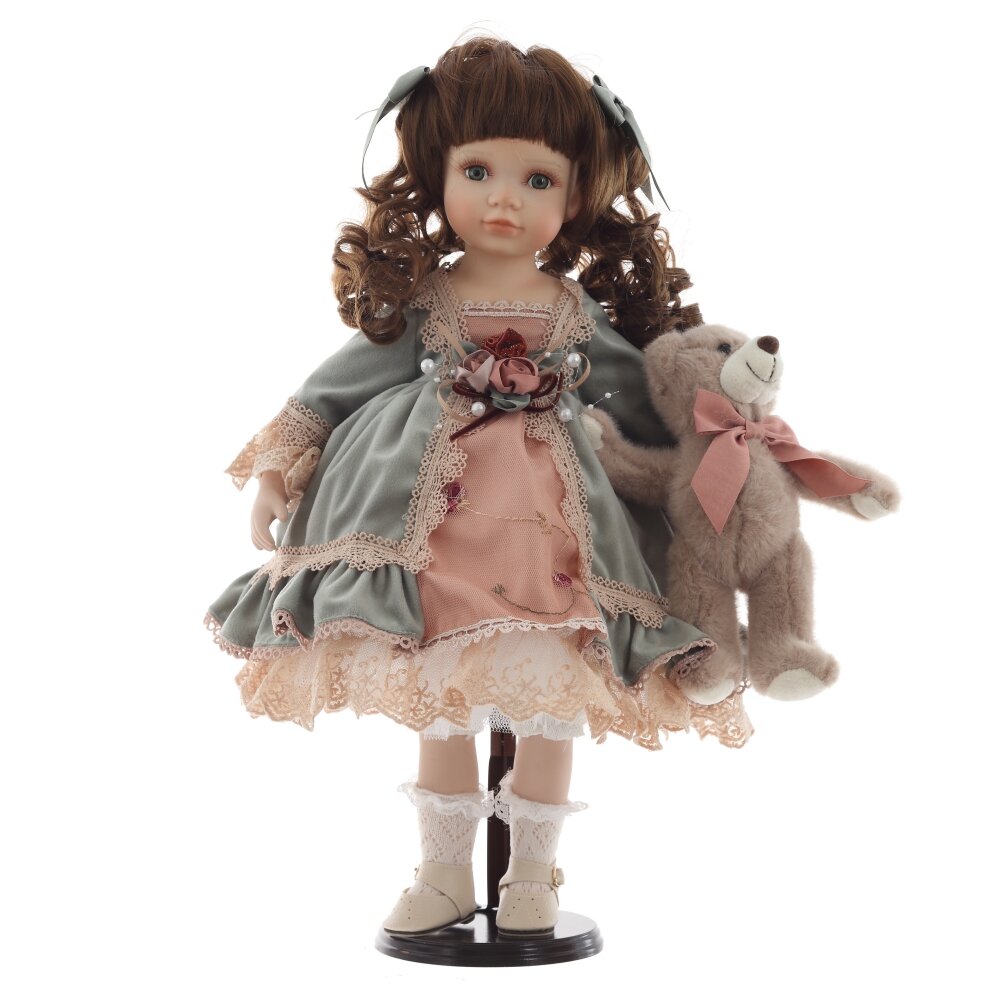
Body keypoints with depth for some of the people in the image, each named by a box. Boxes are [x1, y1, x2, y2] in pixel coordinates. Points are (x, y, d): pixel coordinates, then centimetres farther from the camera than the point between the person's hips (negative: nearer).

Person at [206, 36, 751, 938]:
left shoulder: (579, 313, 2)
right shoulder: (420, 302, 0)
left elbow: (644, 399, 11)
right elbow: (341, 382, 4)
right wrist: (280, 471, 2)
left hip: (551, 520, 0)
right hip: (437, 520, 0)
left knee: (551, 701, 3)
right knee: (440, 699, 7)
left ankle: (532, 874, 22)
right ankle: (447, 872, 23)